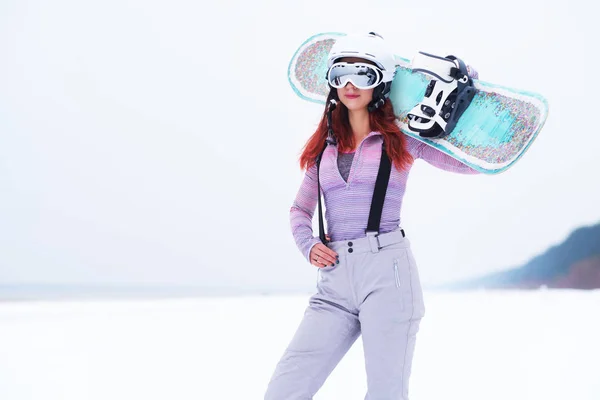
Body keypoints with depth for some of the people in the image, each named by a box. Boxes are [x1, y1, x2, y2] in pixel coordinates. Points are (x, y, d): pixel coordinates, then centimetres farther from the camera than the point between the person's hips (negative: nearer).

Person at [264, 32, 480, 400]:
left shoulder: (402, 139, 6)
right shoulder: (324, 146, 17)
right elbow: (300, 210, 27)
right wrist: (308, 244, 7)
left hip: (387, 271, -4)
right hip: (334, 281, 4)